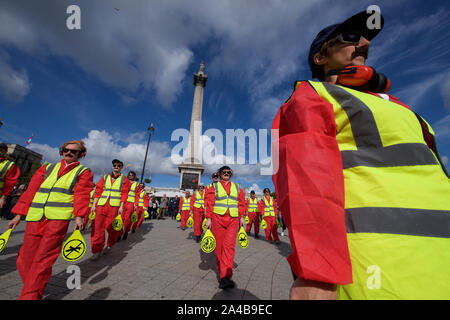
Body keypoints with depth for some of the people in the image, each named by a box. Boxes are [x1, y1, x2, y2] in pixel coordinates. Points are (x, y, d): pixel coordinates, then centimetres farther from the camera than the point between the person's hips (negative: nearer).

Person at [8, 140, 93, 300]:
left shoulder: (83, 172, 6)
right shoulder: (47, 168, 19)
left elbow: (82, 195, -5)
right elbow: (31, 190, 17)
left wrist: (79, 216, -17)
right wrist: (18, 215, 11)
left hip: (58, 219, -4)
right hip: (35, 218, 5)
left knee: (43, 260, -3)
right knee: (25, 259, 8)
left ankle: (29, 296, 8)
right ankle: (33, 290, 26)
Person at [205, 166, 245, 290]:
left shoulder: (237, 187, 11)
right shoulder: (214, 187, 4)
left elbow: (241, 203, 11)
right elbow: (209, 203, -1)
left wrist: (242, 217, 5)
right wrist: (208, 218, -7)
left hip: (233, 220, 1)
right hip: (218, 219, -1)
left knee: (229, 246, -10)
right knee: (219, 246, 8)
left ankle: (225, 277, -8)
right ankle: (221, 269, 33)